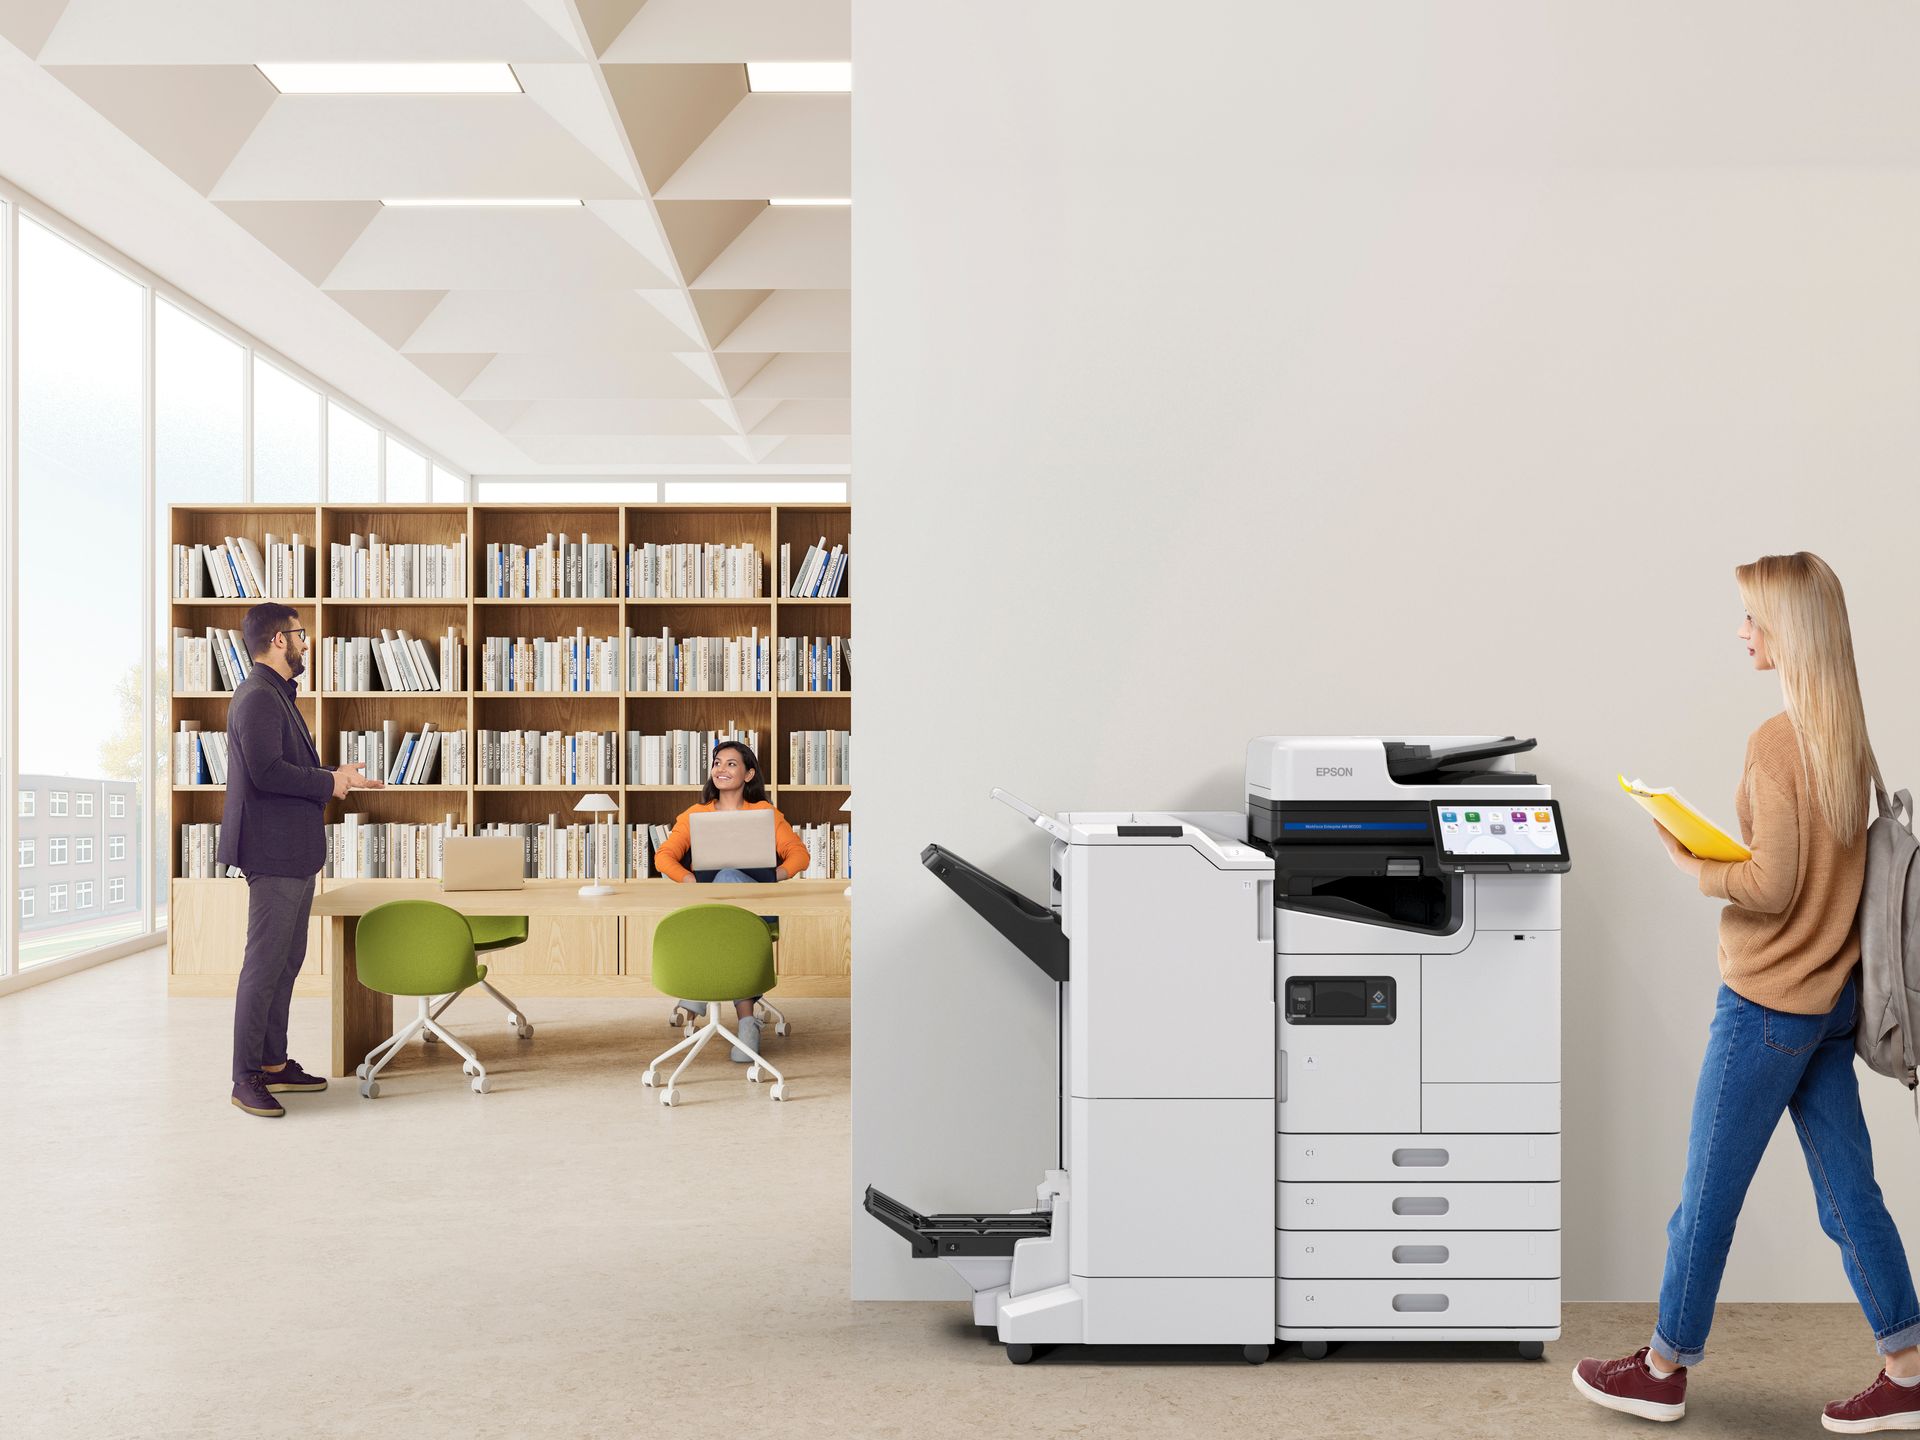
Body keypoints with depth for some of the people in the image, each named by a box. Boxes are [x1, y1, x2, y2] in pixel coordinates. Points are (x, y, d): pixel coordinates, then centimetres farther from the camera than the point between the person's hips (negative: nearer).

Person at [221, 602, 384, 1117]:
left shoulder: (277, 695, 18)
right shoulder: (258, 698, -15)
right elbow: (267, 771, -25)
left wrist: (337, 778, 11)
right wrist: (330, 783, -13)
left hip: (295, 853, 11)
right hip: (274, 853, -11)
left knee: (286, 961, 15)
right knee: (265, 964, -5)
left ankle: (274, 1064, 23)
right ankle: (246, 1078, 1)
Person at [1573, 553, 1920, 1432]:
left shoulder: (1776, 742, -20)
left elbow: (1772, 885, -21)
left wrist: (1695, 870, -6)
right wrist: (1724, 846, 8)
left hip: (1766, 1002, -8)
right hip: (1832, 996, 8)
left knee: (1708, 1193, 5)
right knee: (1849, 1193, 16)